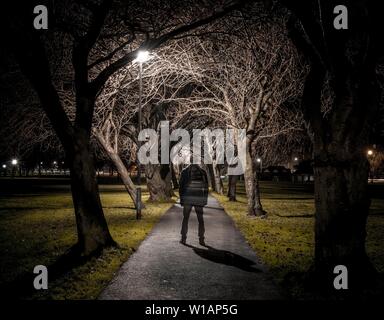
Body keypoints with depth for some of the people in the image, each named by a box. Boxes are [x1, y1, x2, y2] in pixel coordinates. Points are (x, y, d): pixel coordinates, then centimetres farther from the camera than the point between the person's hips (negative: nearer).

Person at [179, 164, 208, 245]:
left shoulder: (185, 172, 1)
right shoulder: (202, 172, 4)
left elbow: (181, 186, 0)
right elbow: (206, 187, 6)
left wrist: (181, 199, 7)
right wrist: (205, 200, 12)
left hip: (187, 199, -1)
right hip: (199, 199, 1)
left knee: (185, 218, 12)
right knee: (200, 219, 10)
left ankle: (183, 238, 10)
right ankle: (201, 239, 5)